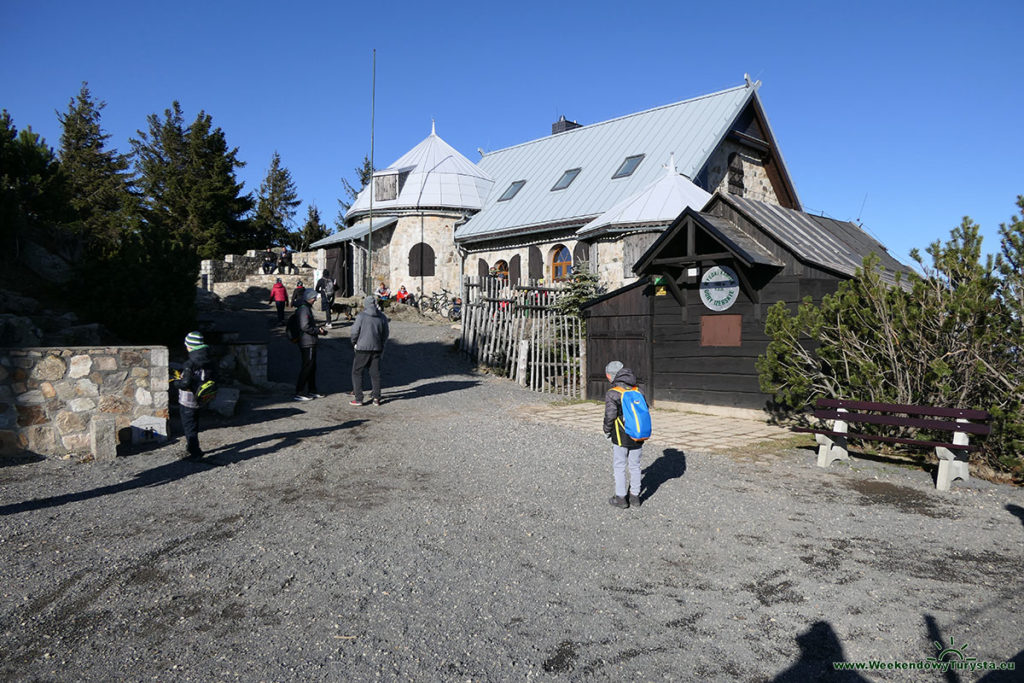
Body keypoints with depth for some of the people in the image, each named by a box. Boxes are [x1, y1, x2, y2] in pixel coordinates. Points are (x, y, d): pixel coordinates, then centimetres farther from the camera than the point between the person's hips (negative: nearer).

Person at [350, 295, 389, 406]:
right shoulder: (382, 317, 4)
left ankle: (358, 399, 2)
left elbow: (355, 331, -7)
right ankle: (376, 398, 12)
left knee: (357, 372, 6)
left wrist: (354, 342, 13)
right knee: (375, 373, 11)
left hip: (363, 348, -4)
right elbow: (386, 334, 9)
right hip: (377, 348, 4)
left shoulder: (361, 316, -10)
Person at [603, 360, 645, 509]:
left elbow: (610, 415, -16)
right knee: (635, 466, 14)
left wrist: (607, 430, 1)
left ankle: (621, 498, 12)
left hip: (621, 438, -5)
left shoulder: (612, 394, -14)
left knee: (619, 466, 8)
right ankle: (635, 497, 22)